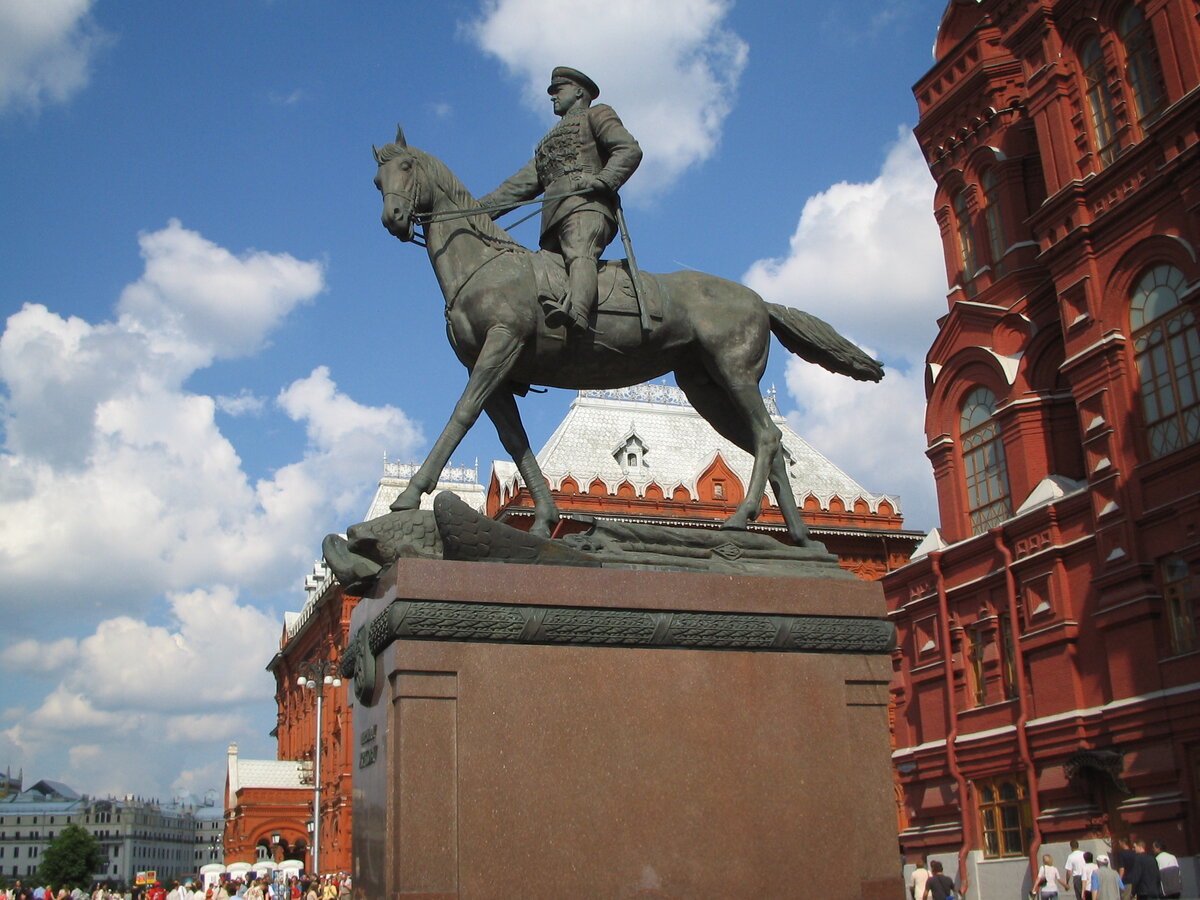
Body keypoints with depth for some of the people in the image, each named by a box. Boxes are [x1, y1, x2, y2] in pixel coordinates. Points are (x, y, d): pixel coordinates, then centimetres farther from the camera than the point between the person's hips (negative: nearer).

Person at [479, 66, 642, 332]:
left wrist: (603, 180, -14)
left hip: (586, 205, -8)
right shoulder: (550, 143, 43)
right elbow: (517, 187, 35)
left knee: (579, 255, -34)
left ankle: (577, 311, -62)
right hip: (553, 219, 8)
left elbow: (630, 150, 4)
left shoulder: (596, 115, 22)